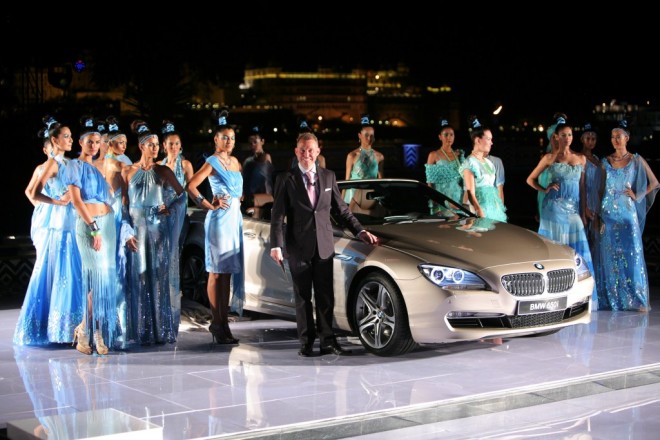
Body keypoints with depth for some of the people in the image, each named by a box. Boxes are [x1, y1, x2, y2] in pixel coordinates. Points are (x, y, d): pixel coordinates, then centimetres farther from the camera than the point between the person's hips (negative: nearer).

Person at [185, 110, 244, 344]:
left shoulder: (235, 162, 14)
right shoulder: (212, 162, -7)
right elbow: (190, 186, -15)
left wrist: (238, 200, 9)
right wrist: (210, 205, -15)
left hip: (235, 218, 7)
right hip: (220, 219, -7)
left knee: (230, 270, 8)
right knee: (217, 272, -2)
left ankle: (223, 322, 14)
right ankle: (217, 323, 3)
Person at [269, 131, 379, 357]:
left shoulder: (328, 177, 10)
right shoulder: (285, 179, 0)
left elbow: (341, 209, 15)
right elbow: (277, 215, -3)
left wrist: (360, 231, 6)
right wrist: (276, 245, -11)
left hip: (324, 245, 2)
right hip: (298, 246, -2)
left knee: (325, 296, 4)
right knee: (303, 297, 5)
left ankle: (327, 341, 11)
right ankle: (306, 341, 13)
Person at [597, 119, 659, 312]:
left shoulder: (636, 160, 3)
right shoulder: (605, 162, 9)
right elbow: (600, 189, 12)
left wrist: (637, 195, -3)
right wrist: (597, 213, 5)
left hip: (627, 212, -2)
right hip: (608, 214, 2)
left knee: (632, 254, -7)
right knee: (609, 255, 2)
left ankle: (637, 299, -4)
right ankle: (611, 299, 7)